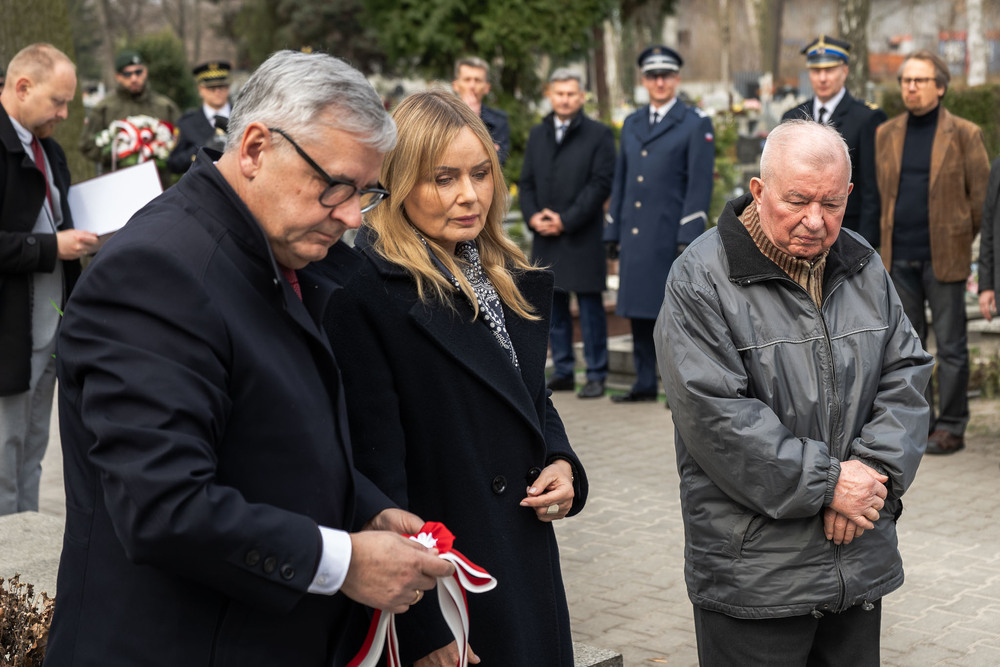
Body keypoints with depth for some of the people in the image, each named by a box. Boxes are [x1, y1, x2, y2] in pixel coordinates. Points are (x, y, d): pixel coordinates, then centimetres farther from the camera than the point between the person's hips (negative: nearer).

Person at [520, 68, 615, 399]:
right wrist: (532, 216, -4)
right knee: (553, 306, 9)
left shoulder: (599, 134, -1)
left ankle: (596, 375, 5)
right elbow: (526, 182, 15)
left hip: (583, 237, -5)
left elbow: (600, 184, -8)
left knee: (590, 307, -2)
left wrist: (566, 220, -14)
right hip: (545, 237, 5)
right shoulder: (537, 134, 15)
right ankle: (563, 372, 18)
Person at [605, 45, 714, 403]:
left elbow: (700, 185, -7)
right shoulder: (631, 124, 16)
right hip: (636, 236, 6)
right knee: (638, 309, 9)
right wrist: (612, 232, 14)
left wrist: (689, 236, -15)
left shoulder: (696, 124, 0)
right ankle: (644, 383, 17)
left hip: (672, 235, -6)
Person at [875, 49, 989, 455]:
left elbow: (981, 195, 2)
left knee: (950, 346, 0)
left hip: (944, 257, -4)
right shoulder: (885, 134, 10)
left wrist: (962, 240, 4)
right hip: (899, 257, 4)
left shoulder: (964, 134, -1)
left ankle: (951, 427, 8)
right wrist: (889, 237, 14)